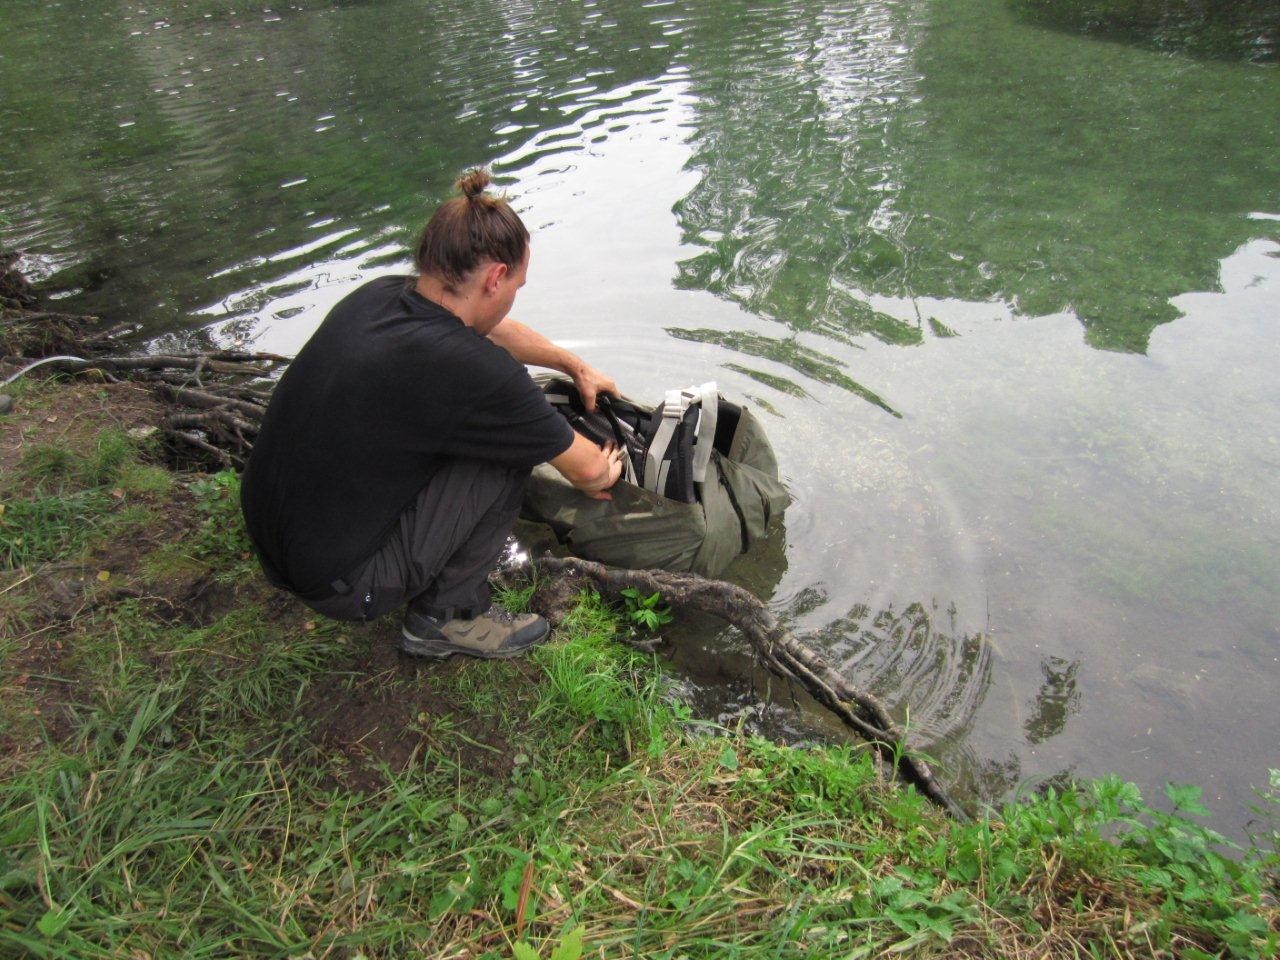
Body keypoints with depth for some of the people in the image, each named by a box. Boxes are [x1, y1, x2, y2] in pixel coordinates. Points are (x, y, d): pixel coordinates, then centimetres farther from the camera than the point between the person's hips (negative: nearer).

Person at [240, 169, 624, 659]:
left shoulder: (376, 294, -3)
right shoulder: (473, 371, -26)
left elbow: (495, 330, 17)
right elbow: (589, 471, -10)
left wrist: (577, 366, 31)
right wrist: (605, 472, 14)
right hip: (340, 587, -8)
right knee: (512, 444, -9)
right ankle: (446, 616, 4)